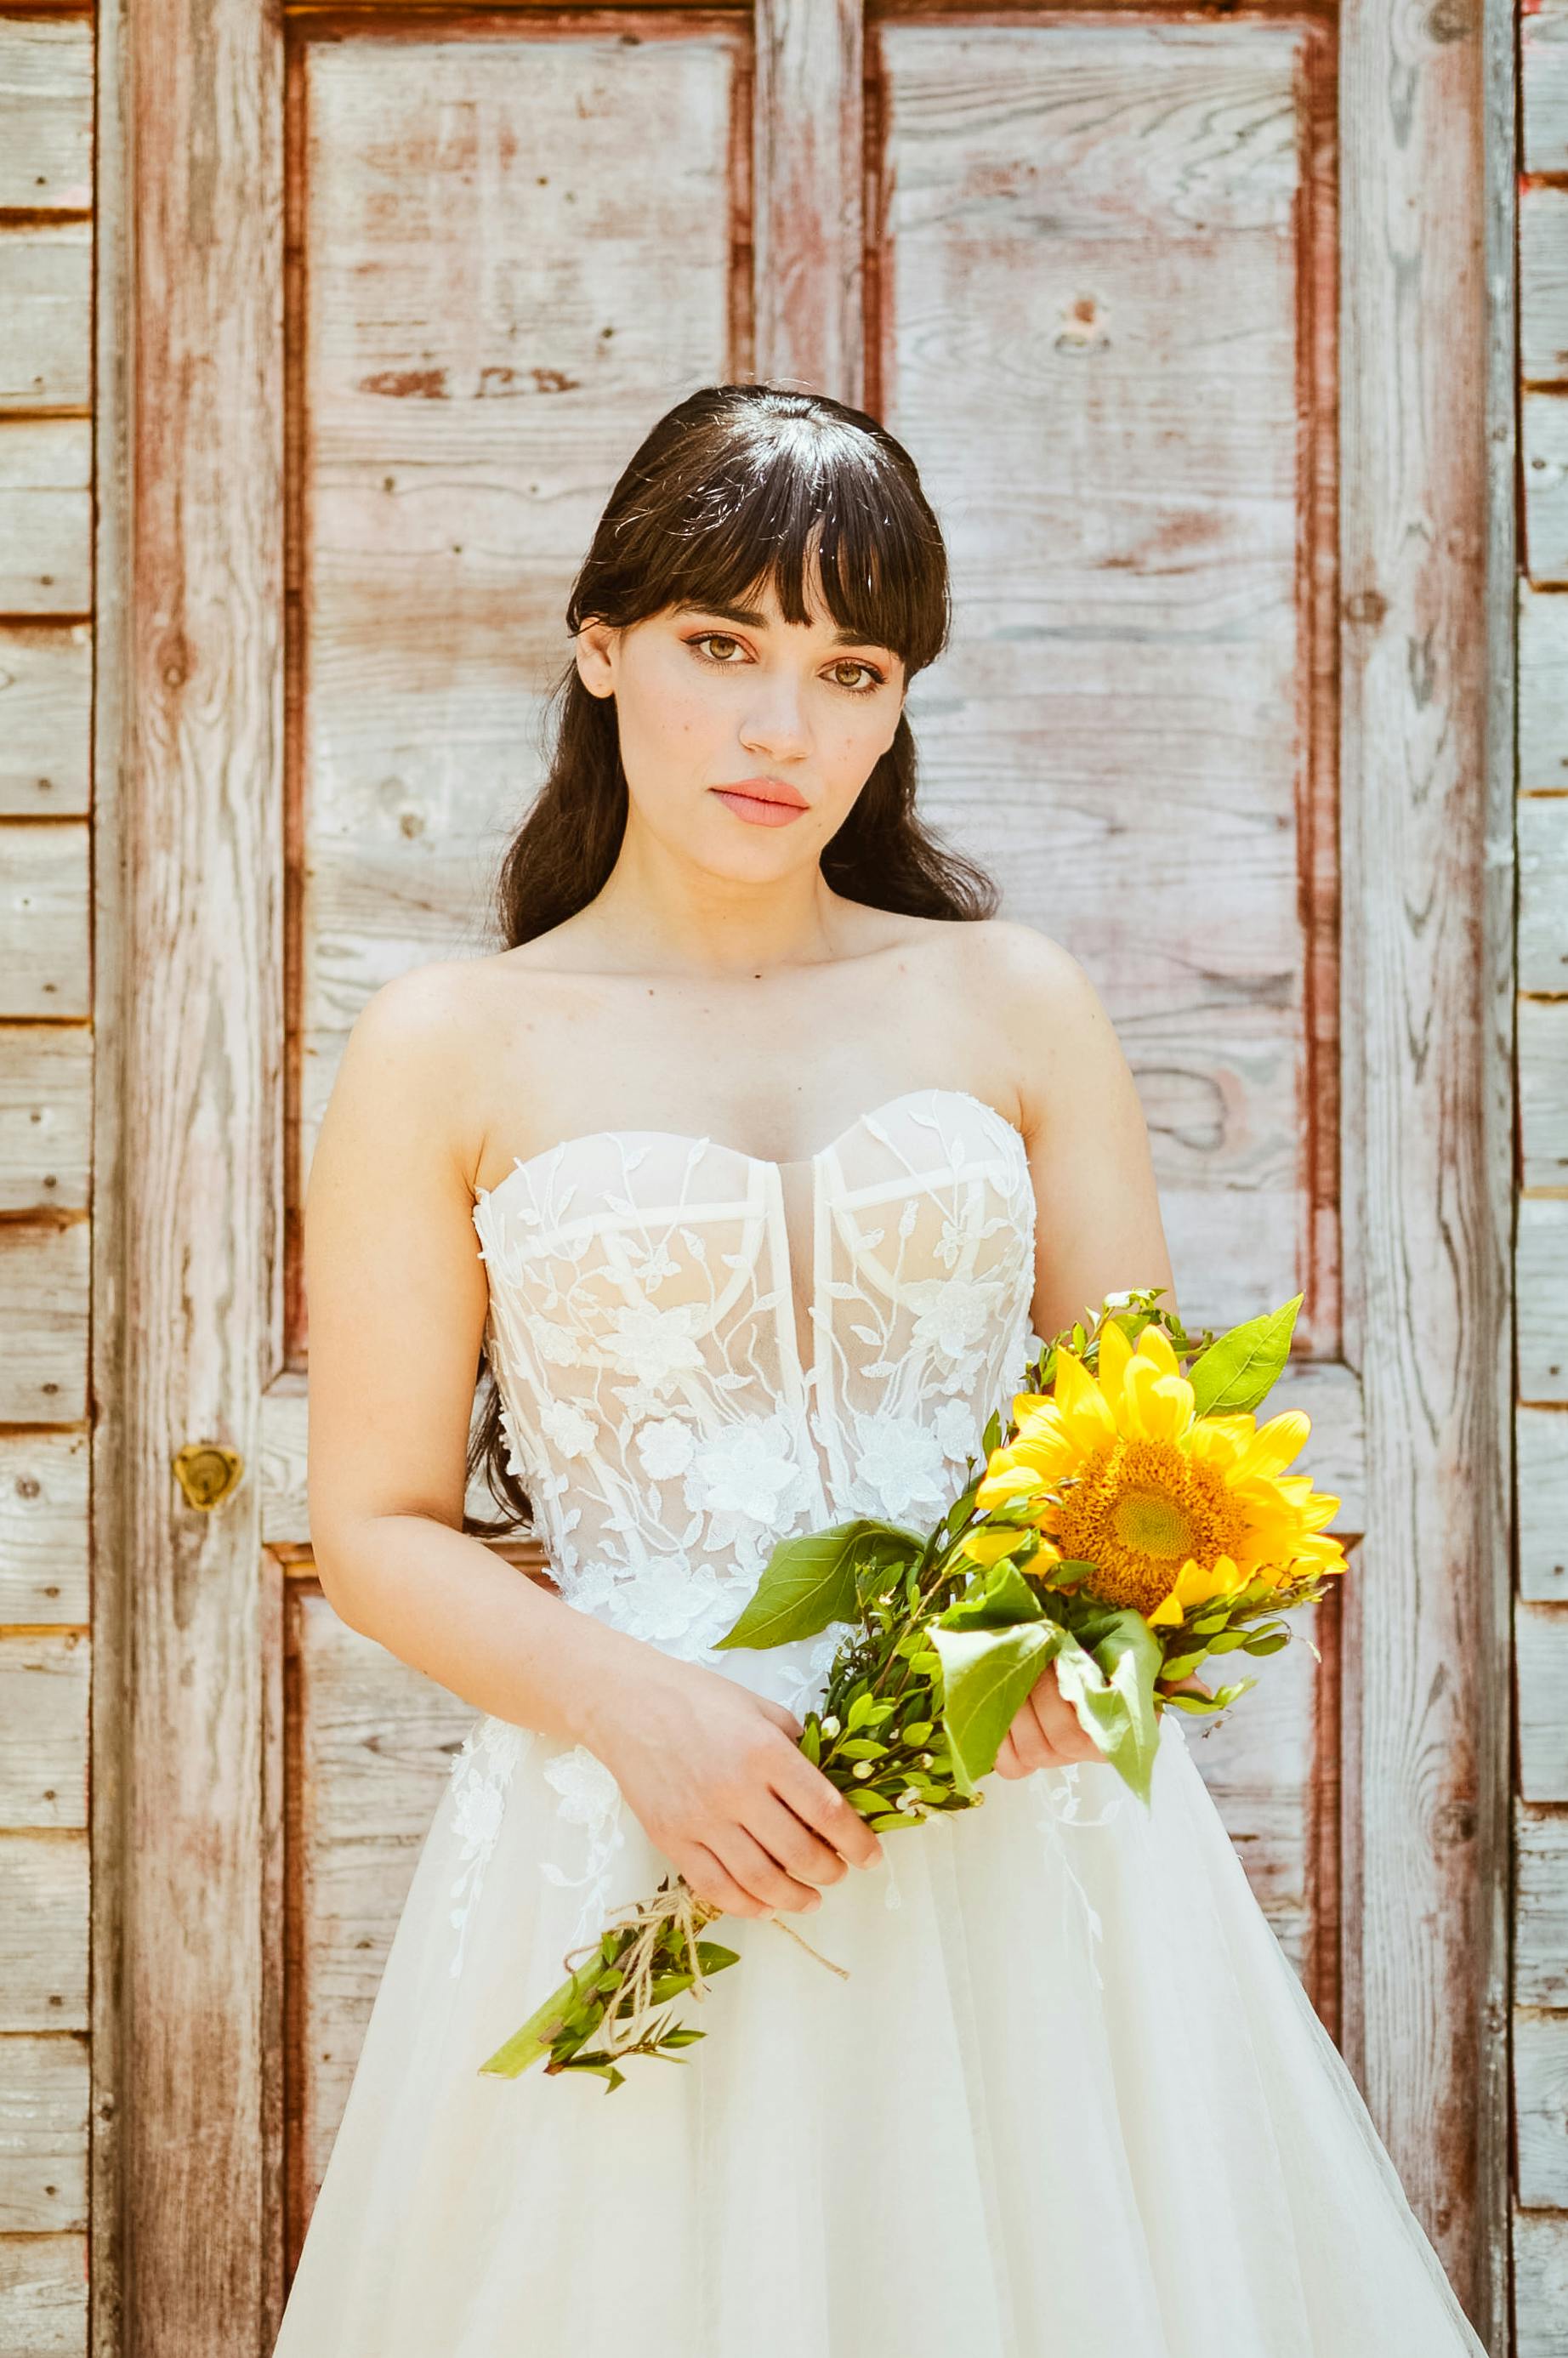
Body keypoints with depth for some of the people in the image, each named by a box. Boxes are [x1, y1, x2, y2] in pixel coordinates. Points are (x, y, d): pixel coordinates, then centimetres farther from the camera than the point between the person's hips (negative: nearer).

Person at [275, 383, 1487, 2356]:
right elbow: (377, 1526, 1)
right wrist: (633, 1703, -15)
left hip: (1021, 1840, 2)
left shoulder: (1016, 1005, 6)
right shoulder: (447, 1052, 1)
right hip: (632, 1855, -1)